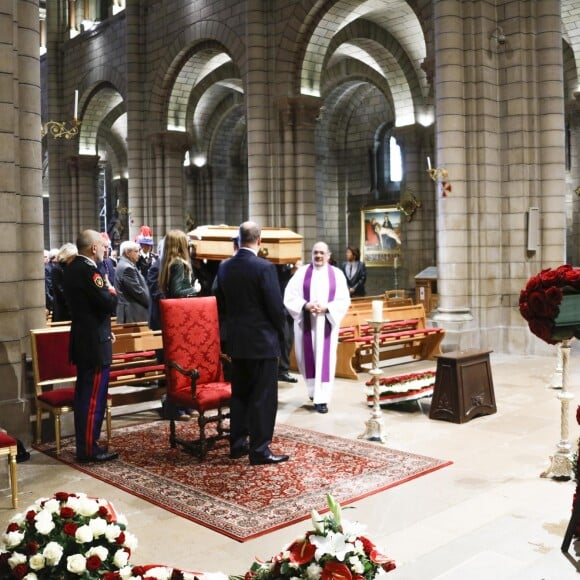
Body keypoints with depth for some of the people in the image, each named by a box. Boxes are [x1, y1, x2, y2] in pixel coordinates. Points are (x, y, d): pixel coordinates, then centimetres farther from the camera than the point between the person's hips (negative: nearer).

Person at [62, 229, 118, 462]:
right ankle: (89, 449, 5)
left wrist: (105, 323, 18)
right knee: (94, 397, -2)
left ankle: (83, 444, 25)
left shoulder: (72, 268, 11)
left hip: (82, 340, 10)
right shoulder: (88, 270, -19)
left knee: (84, 394, 16)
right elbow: (109, 304, -23)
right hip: (95, 343, -10)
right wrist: (111, 289, -3)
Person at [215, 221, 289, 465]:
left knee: (239, 394, 16)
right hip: (262, 340, -6)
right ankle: (260, 449, 5)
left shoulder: (224, 267, 2)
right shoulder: (264, 267, -16)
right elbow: (276, 306, -14)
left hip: (236, 340, 6)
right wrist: (280, 332, 2)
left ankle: (237, 444, 23)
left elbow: (222, 300, 11)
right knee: (263, 397, 1)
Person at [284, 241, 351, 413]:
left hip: (327, 323, 0)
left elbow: (344, 300, -1)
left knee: (325, 359, -1)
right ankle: (313, 390, 31)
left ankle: (321, 398, 4)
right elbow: (290, 296, -3)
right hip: (305, 323, 1)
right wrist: (306, 305, -18)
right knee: (307, 358, 8)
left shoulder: (337, 274, 2)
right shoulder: (302, 272, 1)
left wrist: (326, 308, -17)